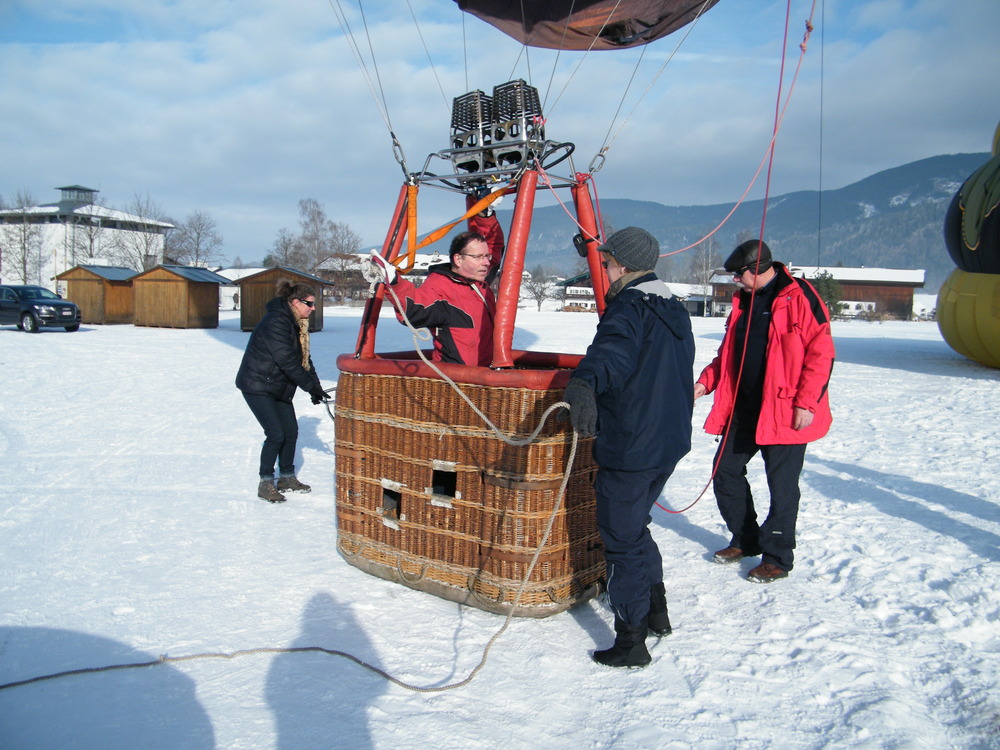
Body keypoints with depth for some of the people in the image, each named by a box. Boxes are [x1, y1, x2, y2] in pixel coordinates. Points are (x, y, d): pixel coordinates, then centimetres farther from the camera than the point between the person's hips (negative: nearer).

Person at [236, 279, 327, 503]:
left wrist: (315, 386, -2)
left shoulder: (297, 323, 7)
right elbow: (288, 361, -27)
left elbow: (303, 358, 8)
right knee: (276, 434, -11)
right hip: (257, 386, -9)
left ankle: (287, 477, 24)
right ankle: (265, 483, 3)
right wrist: (311, 387, -23)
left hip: (280, 387, 9)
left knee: (291, 431, 9)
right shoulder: (276, 322, -24)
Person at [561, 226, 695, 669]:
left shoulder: (629, 308, -16)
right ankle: (656, 612, 36)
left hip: (629, 449, -9)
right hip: (671, 444, 10)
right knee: (636, 527, 25)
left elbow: (612, 350, -40)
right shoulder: (675, 313, 14)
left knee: (622, 539, 2)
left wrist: (583, 385, -58)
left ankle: (631, 642, 11)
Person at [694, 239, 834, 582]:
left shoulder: (799, 298, -11)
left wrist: (806, 402, -19)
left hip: (785, 412, -8)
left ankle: (777, 557, 16)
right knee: (725, 471, 11)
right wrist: (705, 382, 8)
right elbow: (728, 353, 20)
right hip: (743, 408, 8)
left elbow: (821, 353, -15)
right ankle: (746, 540, 29)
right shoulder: (742, 301, 13)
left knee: (782, 484, 1)